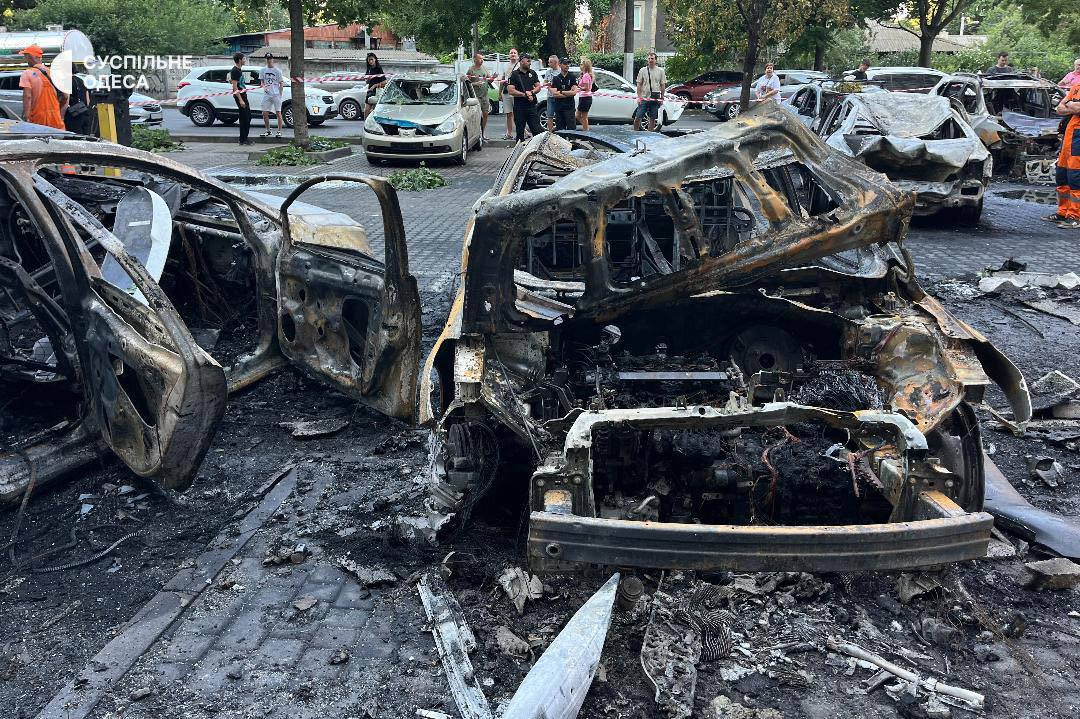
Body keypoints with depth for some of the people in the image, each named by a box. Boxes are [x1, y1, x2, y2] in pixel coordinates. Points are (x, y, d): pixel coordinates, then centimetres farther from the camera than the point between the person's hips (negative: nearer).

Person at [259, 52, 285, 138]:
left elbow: (281, 83, 0)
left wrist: (280, 94, -6)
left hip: (276, 95, -4)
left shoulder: (277, 70, -1)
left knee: (278, 113, -2)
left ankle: (279, 131, 4)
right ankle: (268, 131, 16)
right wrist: (264, 87, -3)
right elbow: (262, 82, 19)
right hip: (266, 95, 4)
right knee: (265, 114, 3)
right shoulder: (263, 70, 11)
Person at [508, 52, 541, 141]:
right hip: (519, 107, -3)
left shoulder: (533, 73, 13)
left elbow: (538, 87, 12)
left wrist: (531, 92, -8)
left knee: (537, 130, -1)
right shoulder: (514, 74, -1)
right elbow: (511, 91, -9)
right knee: (520, 132, 5)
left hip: (532, 106, 3)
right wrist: (525, 95, -13)